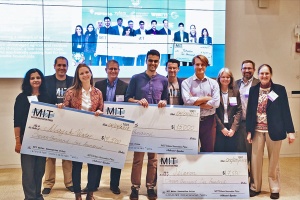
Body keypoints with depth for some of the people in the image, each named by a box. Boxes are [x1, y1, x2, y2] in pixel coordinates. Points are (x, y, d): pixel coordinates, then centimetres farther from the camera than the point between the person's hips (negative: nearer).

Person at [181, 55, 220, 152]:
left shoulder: (213, 83, 6)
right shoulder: (186, 82, 1)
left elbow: (216, 103, -6)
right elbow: (187, 100, -14)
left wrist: (195, 102, -10)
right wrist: (206, 98, -8)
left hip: (208, 120, 2)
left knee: (209, 150, 9)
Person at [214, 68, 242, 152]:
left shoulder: (235, 92, 9)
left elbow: (239, 110, 4)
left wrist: (233, 128, -6)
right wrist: (222, 127, -9)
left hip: (232, 129, 2)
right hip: (218, 128, -2)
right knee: (219, 152, -1)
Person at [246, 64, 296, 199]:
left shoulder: (280, 89, -2)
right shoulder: (253, 90, 3)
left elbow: (285, 111, -2)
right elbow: (249, 111, 4)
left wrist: (290, 131, -6)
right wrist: (249, 131, 1)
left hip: (274, 130, -2)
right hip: (257, 130, 2)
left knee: (273, 160, 8)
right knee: (256, 160, 6)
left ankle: (275, 189, 21)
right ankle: (255, 187, 19)